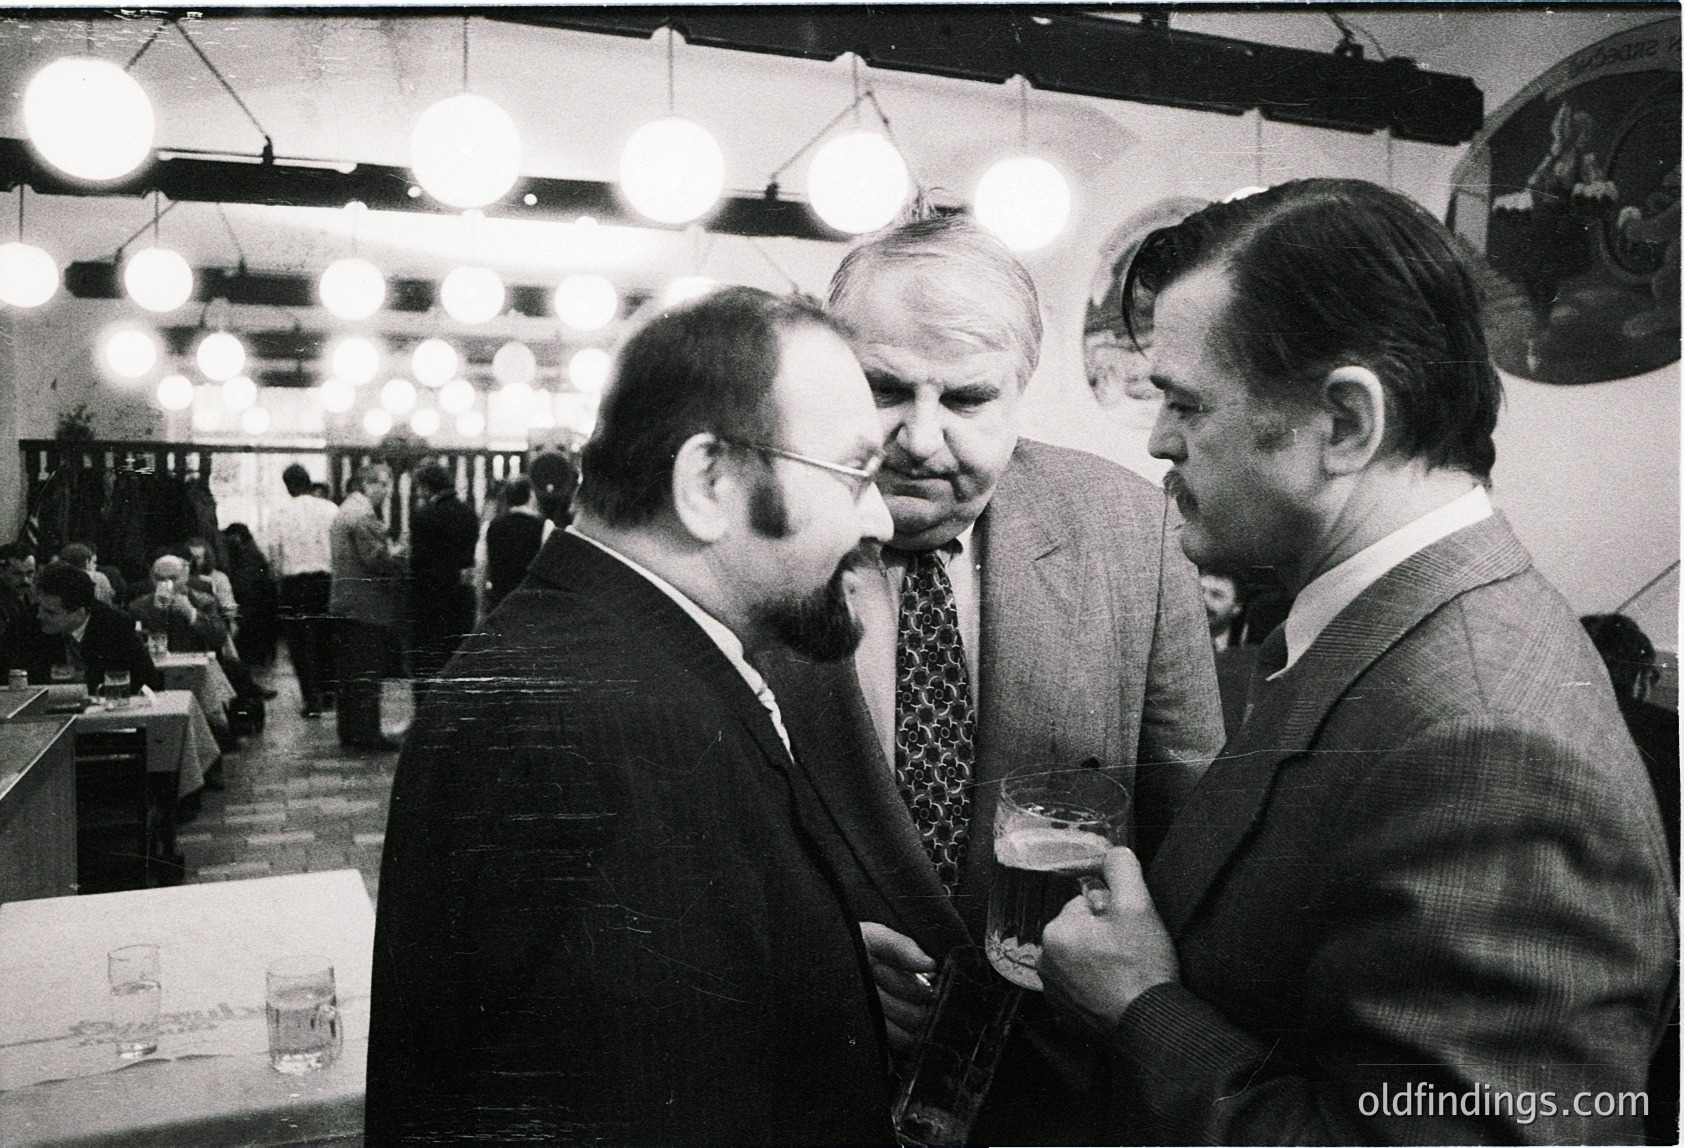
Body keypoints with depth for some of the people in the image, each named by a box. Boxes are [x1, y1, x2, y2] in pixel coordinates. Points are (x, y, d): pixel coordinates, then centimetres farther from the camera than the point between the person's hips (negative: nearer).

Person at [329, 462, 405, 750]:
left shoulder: (345, 511, 18)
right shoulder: (363, 515, -15)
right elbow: (376, 559, -21)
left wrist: (391, 552, 13)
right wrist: (399, 554, -5)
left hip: (345, 602, 10)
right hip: (366, 605, -10)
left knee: (350, 672, 14)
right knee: (368, 673, -5)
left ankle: (349, 730, 20)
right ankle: (366, 733, -2)